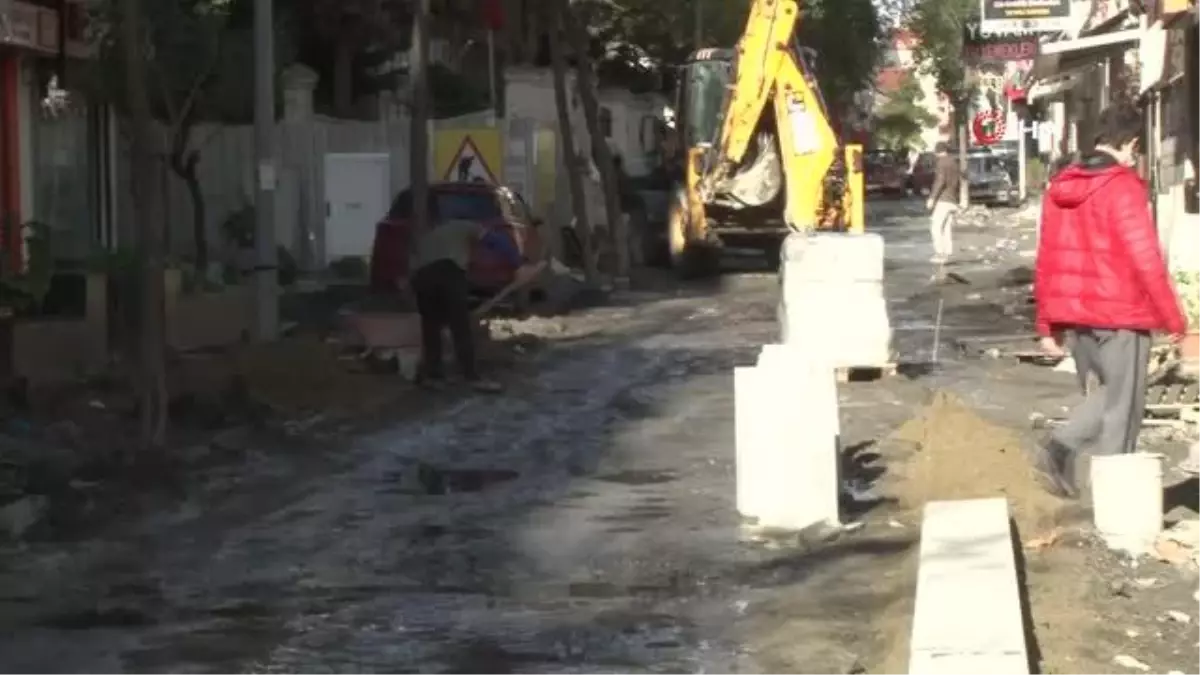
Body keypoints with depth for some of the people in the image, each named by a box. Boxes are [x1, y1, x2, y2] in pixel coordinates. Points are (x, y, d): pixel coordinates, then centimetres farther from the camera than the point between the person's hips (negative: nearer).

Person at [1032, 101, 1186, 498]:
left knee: (1106, 394, 20)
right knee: (1122, 407, 3)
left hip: (1073, 315, 7)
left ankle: (1059, 449, 1)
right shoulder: (1123, 187, -12)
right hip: (1120, 315, -7)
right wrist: (1173, 319, -8)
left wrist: (1046, 325, 16)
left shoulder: (1061, 187, 9)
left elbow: (1045, 262, 11)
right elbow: (1146, 260, -16)